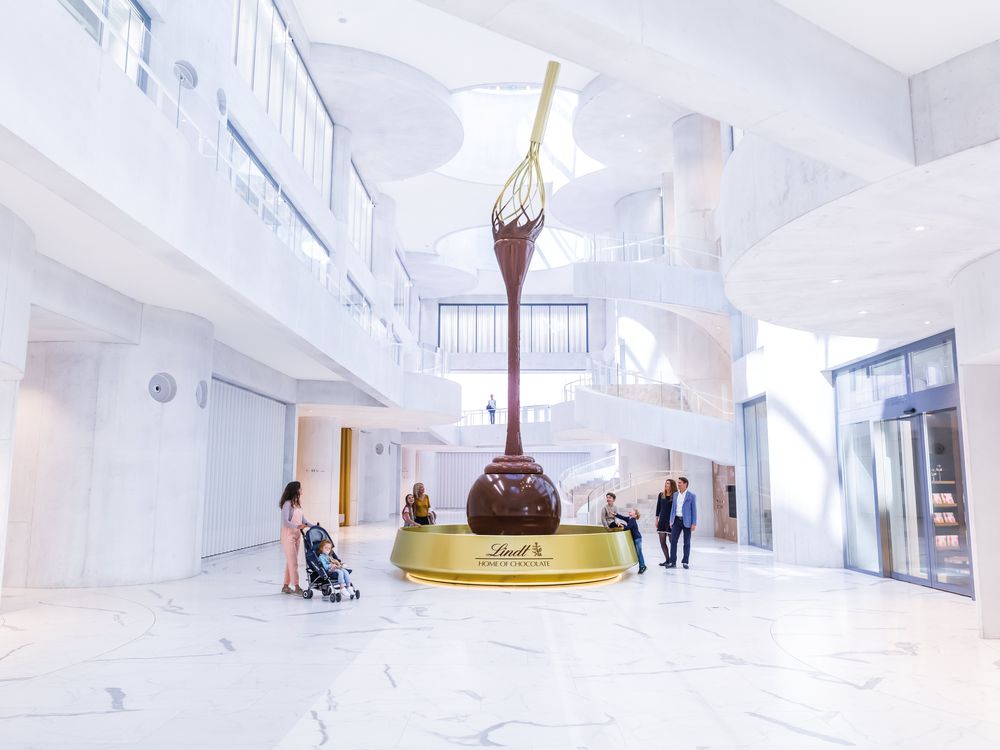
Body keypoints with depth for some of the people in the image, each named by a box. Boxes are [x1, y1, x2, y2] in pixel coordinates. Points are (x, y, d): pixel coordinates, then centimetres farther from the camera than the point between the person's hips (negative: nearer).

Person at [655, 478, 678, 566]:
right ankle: (667, 559, 15)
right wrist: (657, 519, 10)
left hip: (671, 520, -5)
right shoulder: (661, 495, 7)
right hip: (662, 520, 5)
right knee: (662, 542, 4)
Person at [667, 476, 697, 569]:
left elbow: (694, 510, -4)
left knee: (687, 542, 5)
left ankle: (685, 562, 15)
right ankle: (673, 562, 1)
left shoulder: (691, 496, -4)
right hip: (677, 520, 4)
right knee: (673, 541, -2)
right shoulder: (675, 495, 10)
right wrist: (671, 521, 8)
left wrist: (694, 523, -10)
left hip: (686, 522, -4)